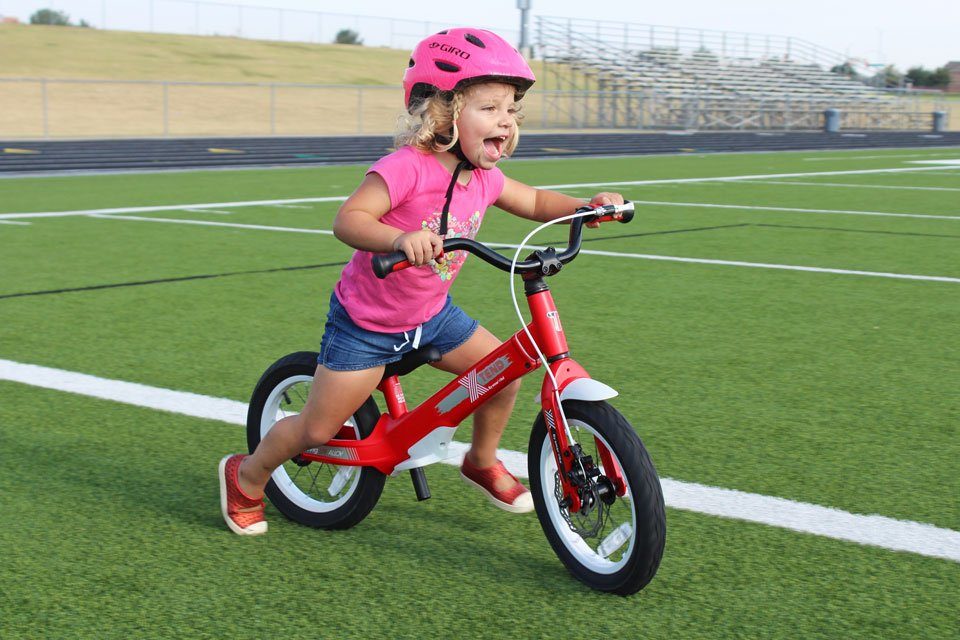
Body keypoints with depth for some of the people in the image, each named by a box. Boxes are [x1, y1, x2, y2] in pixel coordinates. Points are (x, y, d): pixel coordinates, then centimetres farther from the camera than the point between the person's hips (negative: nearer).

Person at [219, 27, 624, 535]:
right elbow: (348, 219, -37)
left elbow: (535, 202, 10)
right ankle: (246, 478, 29)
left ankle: (482, 463, 27)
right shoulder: (408, 168, -29)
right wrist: (400, 238, -56)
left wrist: (588, 206, -8)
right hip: (366, 323, -7)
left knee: (504, 371, 1)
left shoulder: (483, 178, -5)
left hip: (432, 315, 7)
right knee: (318, 430, 0)